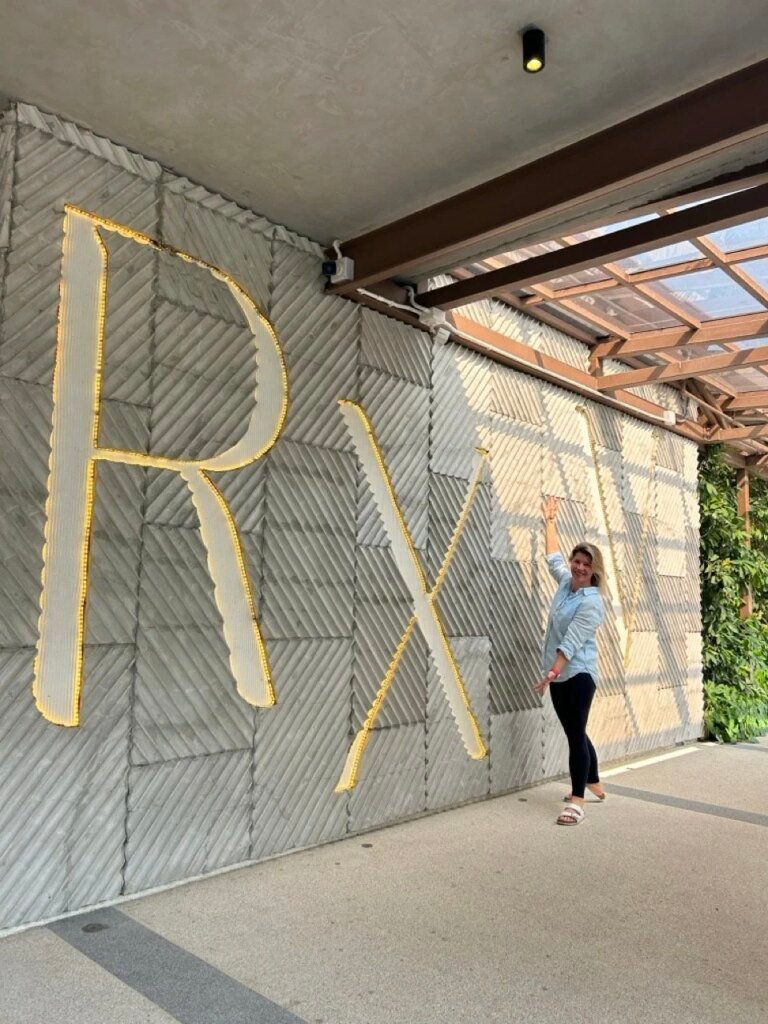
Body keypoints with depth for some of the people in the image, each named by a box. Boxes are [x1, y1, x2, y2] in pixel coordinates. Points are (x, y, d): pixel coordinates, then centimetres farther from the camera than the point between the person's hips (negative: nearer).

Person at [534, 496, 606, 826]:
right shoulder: (566, 582, 6)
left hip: (578, 675, -8)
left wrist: (552, 672, -31)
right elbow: (554, 556, 23)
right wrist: (550, 520, 31)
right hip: (559, 674, 8)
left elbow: (571, 643, -24)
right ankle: (593, 783, 33)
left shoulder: (591, 603, -16)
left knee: (576, 734, -7)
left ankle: (577, 801, -3)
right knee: (575, 733, 17)